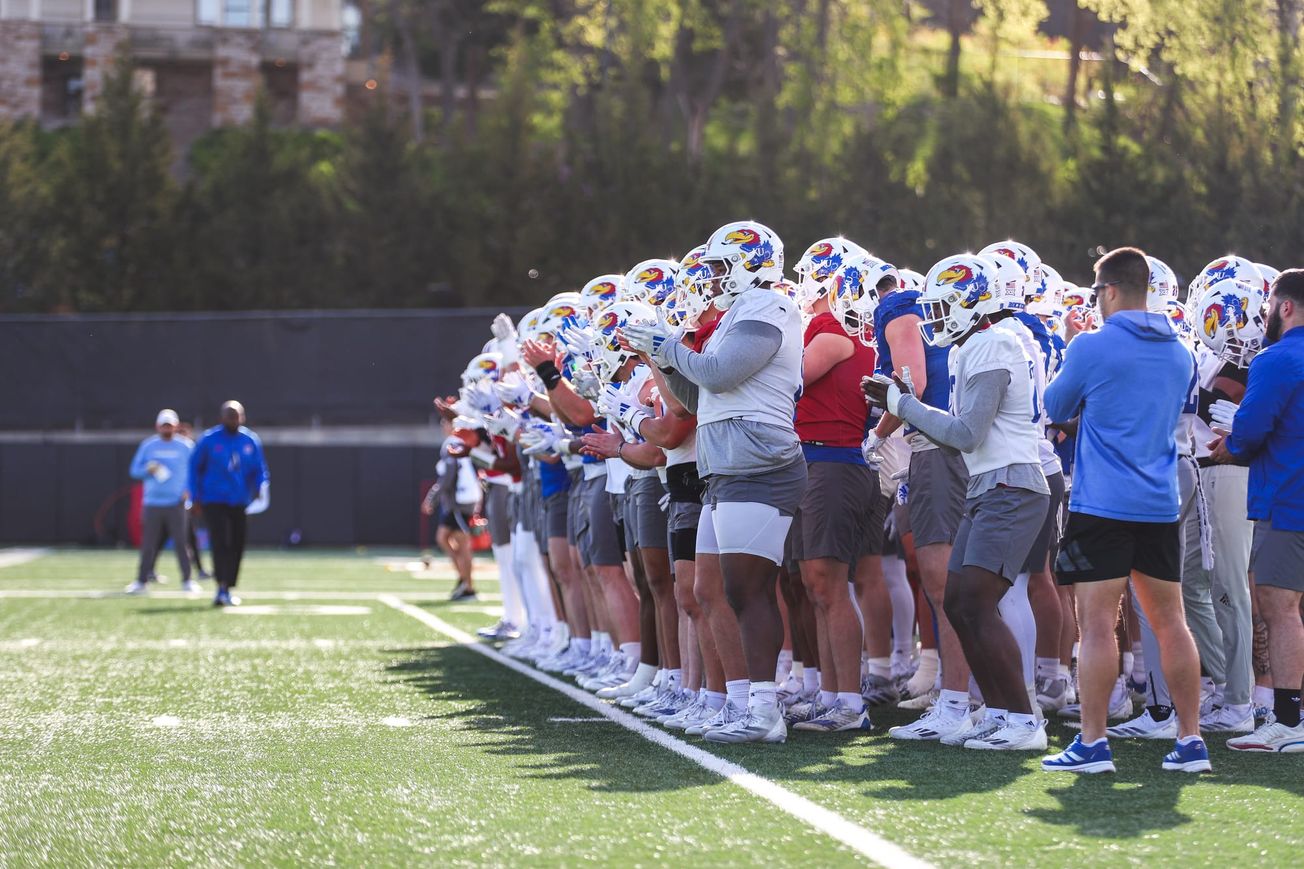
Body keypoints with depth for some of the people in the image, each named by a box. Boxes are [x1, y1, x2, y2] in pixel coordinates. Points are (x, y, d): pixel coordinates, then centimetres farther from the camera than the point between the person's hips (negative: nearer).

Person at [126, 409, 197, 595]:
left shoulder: (185, 446, 4)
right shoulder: (147, 445, 7)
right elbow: (135, 470, 9)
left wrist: (189, 489, -6)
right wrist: (148, 470, -12)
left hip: (176, 503, -1)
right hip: (152, 503, 1)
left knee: (181, 543, -5)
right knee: (148, 545, 1)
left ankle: (187, 580, 2)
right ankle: (142, 581, 7)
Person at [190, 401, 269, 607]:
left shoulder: (251, 441, 6)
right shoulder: (209, 440, -2)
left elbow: (259, 469, 11)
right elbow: (195, 467, 5)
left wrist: (260, 487, -9)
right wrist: (196, 495, 0)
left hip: (240, 503, 4)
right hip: (215, 502, -4)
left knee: (237, 546, 5)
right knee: (220, 543, -16)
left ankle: (227, 590, 17)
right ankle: (222, 588, -21)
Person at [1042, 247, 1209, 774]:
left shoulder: (1091, 348, -9)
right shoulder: (1179, 354, 10)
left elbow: (1055, 409, 5)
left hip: (1102, 505, -6)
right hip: (1161, 505, 6)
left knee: (1097, 622, -4)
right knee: (1170, 622, 10)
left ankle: (1093, 743, -5)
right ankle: (1191, 741, 10)